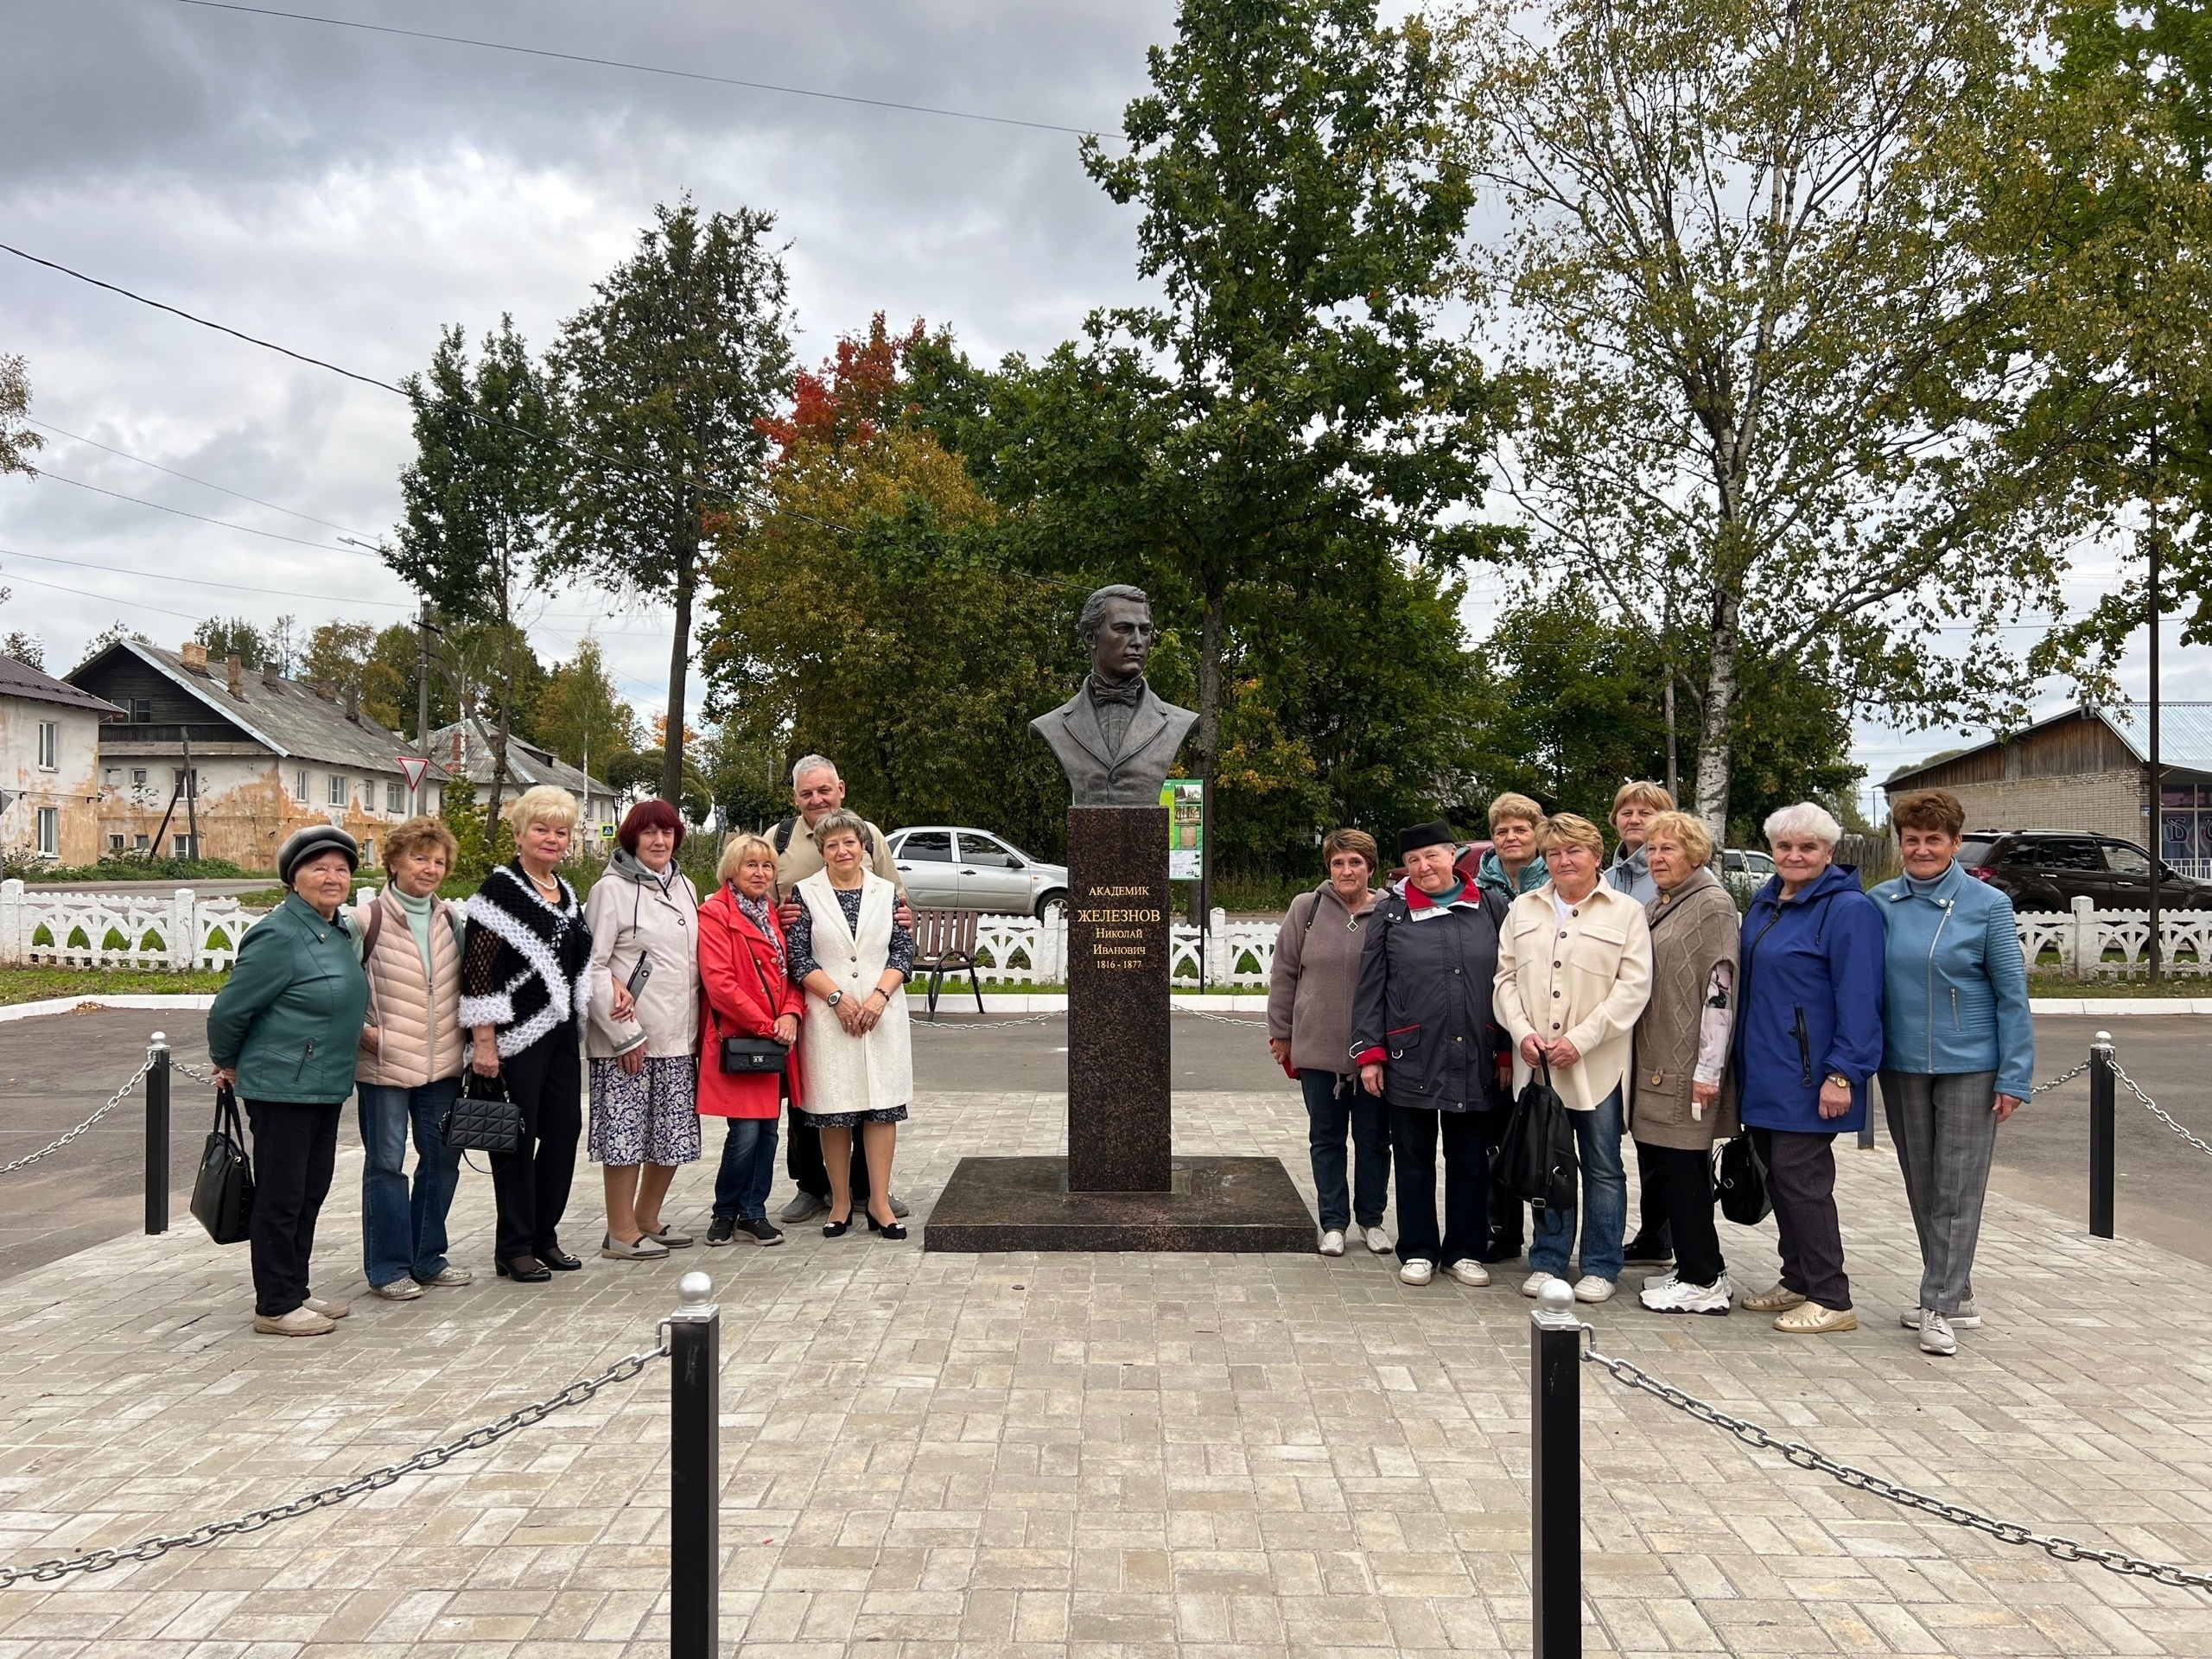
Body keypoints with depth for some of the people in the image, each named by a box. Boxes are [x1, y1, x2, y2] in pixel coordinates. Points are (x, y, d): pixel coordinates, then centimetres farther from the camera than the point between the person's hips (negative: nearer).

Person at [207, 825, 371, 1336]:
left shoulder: (339, 930, 10)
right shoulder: (280, 936, -17)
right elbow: (229, 1009, -12)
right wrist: (227, 1063, 2)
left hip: (324, 1087, 9)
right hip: (282, 1088, -9)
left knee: (311, 1192, 16)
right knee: (281, 1197, 0)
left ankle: (295, 1290, 27)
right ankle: (274, 1307, 10)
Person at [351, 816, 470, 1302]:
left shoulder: (453, 917, 8)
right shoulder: (367, 919, -7)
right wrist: (361, 1030, -12)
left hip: (443, 1062, 5)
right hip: (385, 1063, -5)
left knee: (443, 1158, 11)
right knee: (386, 1163, 3)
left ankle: (427, 1258, 25)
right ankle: (388, 1267, 14)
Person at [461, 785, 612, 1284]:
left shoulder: (566, 892, 14)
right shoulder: (500, 889, -10)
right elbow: (478, 969, -15)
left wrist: (609, 986, 7)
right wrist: (484, 1041, -19)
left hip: (562, 1032, 8)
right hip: (518, 1034, -8)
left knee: (564, 1130, 9)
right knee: (517, 1137, 0)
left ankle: (544, 1234, 23)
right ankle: (514, 1247, 11)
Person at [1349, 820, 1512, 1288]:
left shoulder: (1490, 909, 5)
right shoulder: (1390, 914, 3)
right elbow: (1370, 988, 2)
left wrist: (1507, 1051, 3)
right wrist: (1369, 1054, -3)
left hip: (1474, 1060, 1)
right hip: (1411, 1059, -1)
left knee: (1470, 1158, 9)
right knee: (1414, 1157, 8)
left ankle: (1465, 1250, 23)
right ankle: (1417, 1250, 20)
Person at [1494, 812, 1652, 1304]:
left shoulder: (1626, 912, 0)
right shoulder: (1524, 909, 12)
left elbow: (1633, 986, -7)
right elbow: (1506, 976, 9)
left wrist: (1581, 1040, -14)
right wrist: (1522, 1033, -7)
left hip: (1596, 1063, -3)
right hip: (1535, 1060, 3)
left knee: (1602, 1167, 5)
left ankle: (1600, 1267, 16)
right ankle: (1547, 1261, 20)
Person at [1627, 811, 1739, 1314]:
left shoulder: (1712, 904, -8)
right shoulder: (1654, 908, 17)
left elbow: (1720, 989, -14)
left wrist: (1709, 1069, -18)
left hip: (1686, 1067, -8)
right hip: (1651, 1064, 8)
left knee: (1683, 1170, -5)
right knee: (1658, 1167, 10)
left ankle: (1704, 1283, 4)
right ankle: (1696, 1268, 21)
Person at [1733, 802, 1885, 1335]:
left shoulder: (1847, 908, -12)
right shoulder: (1764, 902, 13)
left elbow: (1859, 998, -17)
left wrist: (1844, 1073, -20)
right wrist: (1740, 1059, 19)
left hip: (1807, 1079, -8)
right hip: (1763, 1072, 8)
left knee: (1801, 1180, -5)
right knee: (1778, 1178, 14)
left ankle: (1830, 1300, 5)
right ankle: (1797, 1282, 25)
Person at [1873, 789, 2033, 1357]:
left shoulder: (1987, 905, -7)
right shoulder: (1881, 903, 1)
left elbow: (2012, 994, -5)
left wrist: (2014, 1077, -8)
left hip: (1969, 1065, -4)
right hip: (1902, 1065, 4)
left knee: (1958, 1188, -1)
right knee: (1922, 1185, 12)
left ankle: (1940, 1307, 4)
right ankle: (1956, 1294, 26)